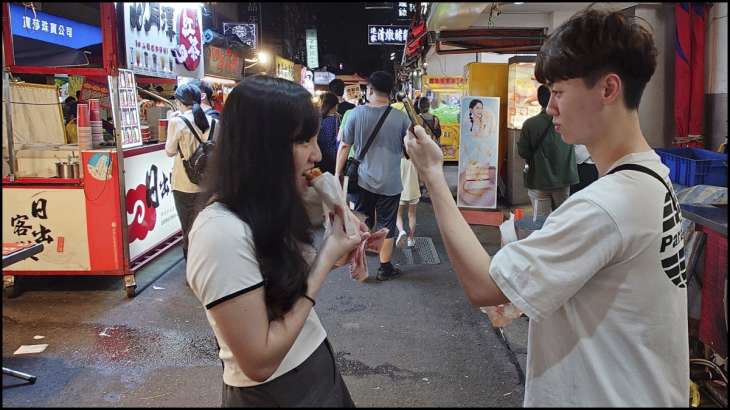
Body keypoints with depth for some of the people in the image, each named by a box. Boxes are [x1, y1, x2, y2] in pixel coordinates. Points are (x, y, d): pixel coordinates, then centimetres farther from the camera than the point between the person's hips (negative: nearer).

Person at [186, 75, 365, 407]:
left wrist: (336, 248, -12)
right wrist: (326, 258, -23)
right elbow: (259, 362, -26)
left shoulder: (270, 209, 0)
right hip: (275, 391, -8)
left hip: (316, 366, 8)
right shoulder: (221, 232, -27)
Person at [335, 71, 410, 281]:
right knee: (386, 225, 10)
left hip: (364, 179, 1)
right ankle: (385, 268, 20)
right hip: (390, 182, -1)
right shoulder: (400, 117, -7)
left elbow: (344, 146, -2)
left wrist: (337, 174, 6)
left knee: (361, 223, 15)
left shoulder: (356, 113, -6)